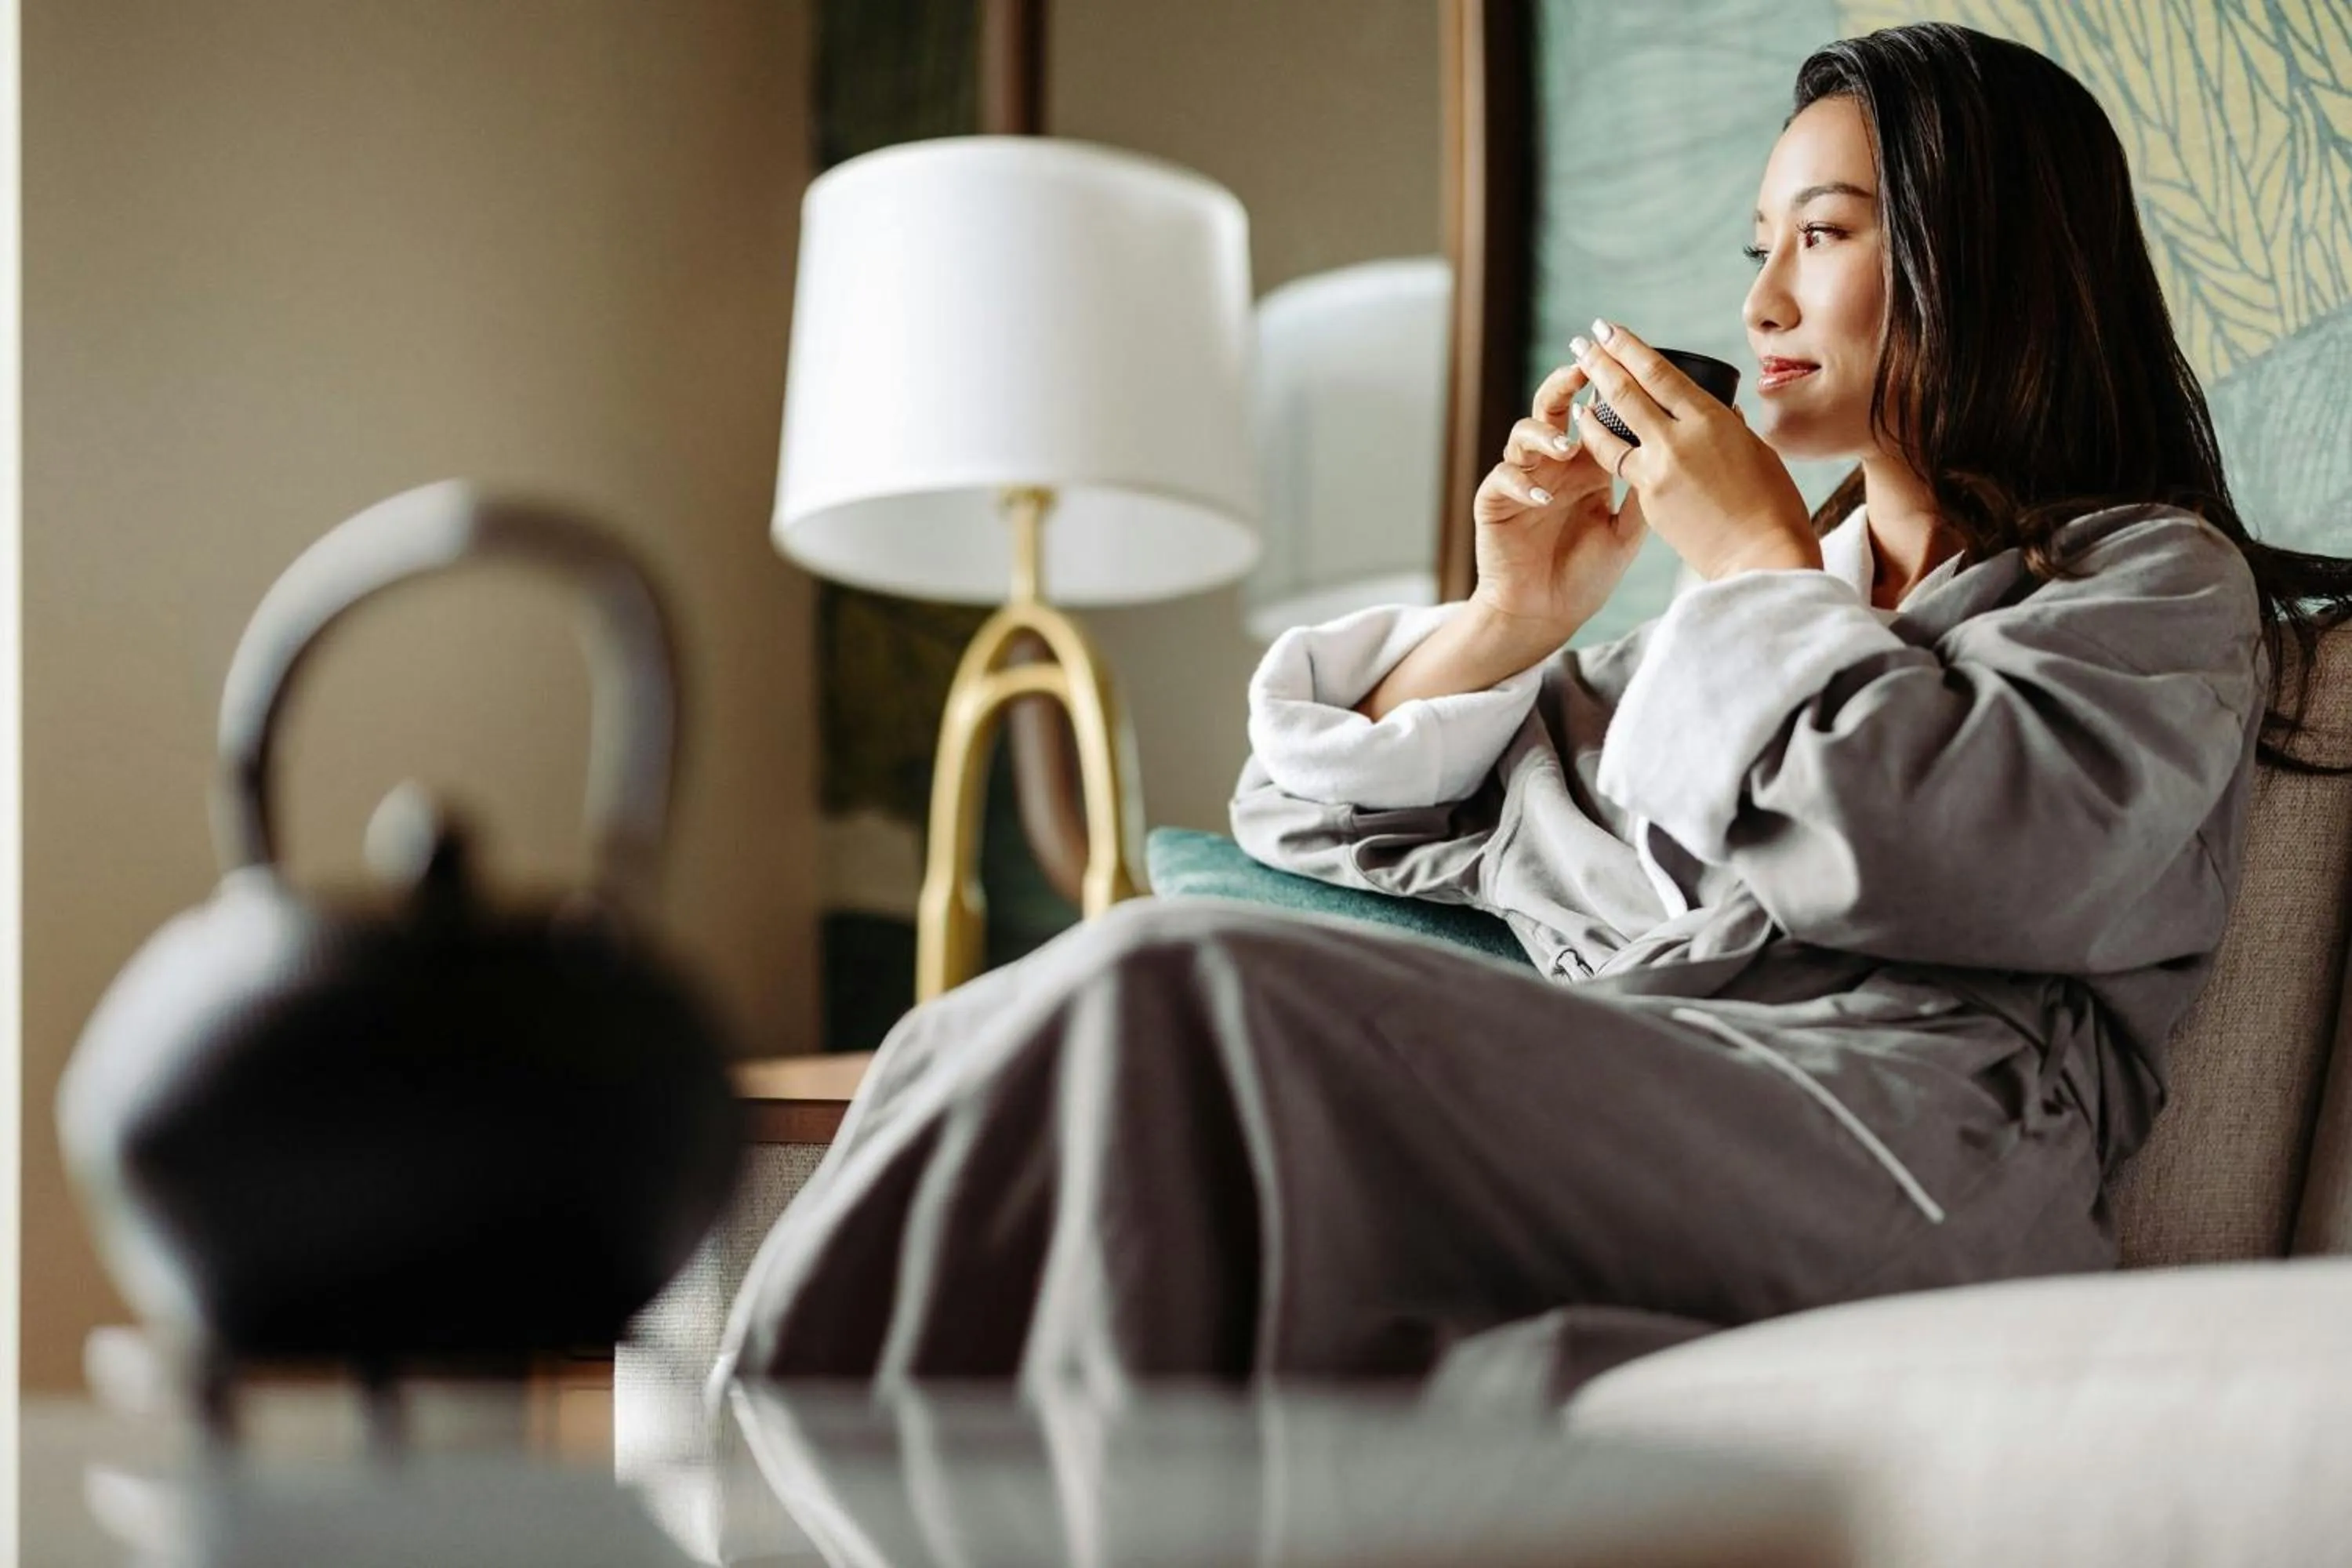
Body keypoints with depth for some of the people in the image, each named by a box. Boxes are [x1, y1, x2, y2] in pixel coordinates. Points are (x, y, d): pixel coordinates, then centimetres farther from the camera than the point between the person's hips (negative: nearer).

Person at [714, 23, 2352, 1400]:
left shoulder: (2157, 587, 16)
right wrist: (1508, 621, 17)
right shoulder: (1794, 602, 35)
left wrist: (1760, 563, 6)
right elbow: (1314, 813, 34)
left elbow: (1918, 859, -9)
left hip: (1879, 1163, -6)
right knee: (977, 1049, -20)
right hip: (1602, 1131, 6)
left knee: (1181, 991, -30)